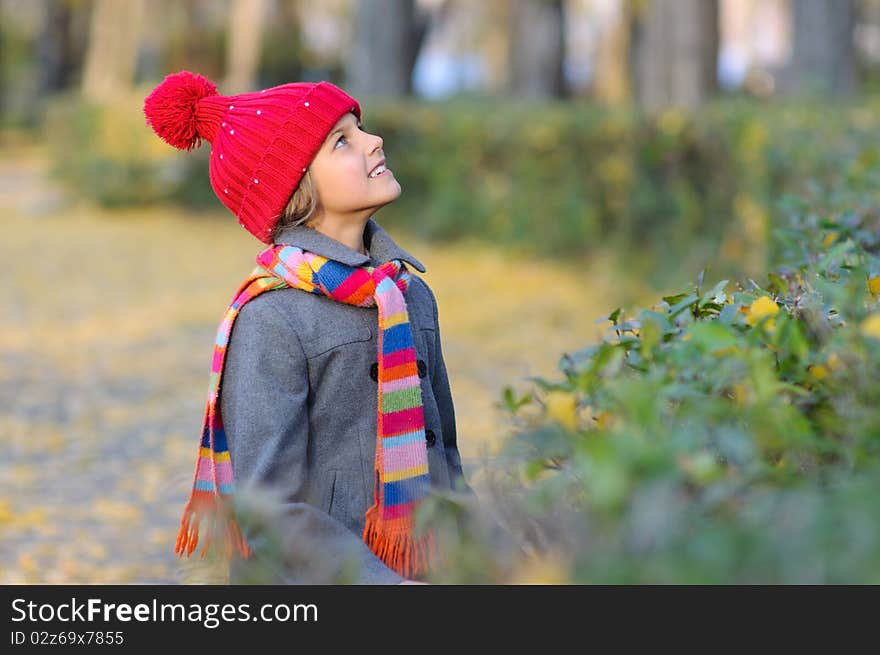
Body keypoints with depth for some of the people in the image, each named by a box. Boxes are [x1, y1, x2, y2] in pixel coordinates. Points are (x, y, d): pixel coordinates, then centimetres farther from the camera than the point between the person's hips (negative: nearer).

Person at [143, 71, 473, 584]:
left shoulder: (411, 293, 6)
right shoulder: (270, 320, -15)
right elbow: (270, 512, -19)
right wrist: (381, 581, -25)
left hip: (418, 567, 6)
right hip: (313, 577, -6)